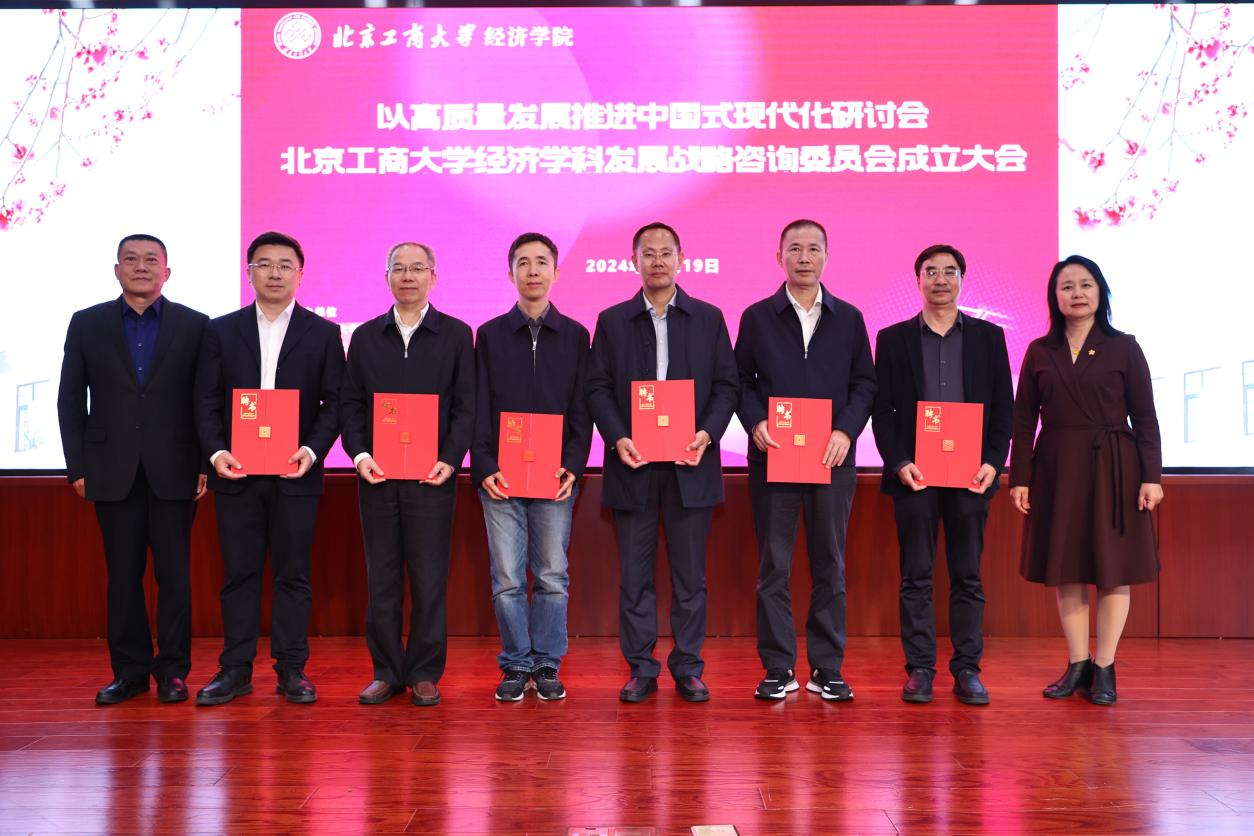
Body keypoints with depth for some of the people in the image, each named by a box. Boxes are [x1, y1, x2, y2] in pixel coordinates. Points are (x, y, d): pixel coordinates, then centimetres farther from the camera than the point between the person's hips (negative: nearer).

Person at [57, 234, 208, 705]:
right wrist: (77, 467, 1)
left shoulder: (194, 325, 3)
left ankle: (173, 671, 12)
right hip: (113, 472, 1)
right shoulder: (87, 324, 8)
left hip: (174, 471, -1)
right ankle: (129, 671, 16)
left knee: (174, 574, 2)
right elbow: (71, 400, 7)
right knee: (122, 577, 6)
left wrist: (207, 463, -4)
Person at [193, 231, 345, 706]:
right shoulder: (221, 331, 8)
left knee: (293, 574, 4)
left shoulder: (323, 334, 5)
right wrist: (215, 452, -10)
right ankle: (235, 670, 14)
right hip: (235, 473, 1)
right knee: (239, 573, 6)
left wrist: (312, 451, -13)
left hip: (295, 474, -1)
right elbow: (206, 401, 5)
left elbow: (334, 403, 2)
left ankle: (291, 670, 12)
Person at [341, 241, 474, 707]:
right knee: (381, 578, 6)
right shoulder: (365, 337, 11)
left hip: (432, 475, -2)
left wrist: (450, 460, -12)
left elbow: (466, 405, 0)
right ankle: (386, 672, 16)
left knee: (430, 578, 1)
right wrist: (359, 454, -7)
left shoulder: (456, 335, 5)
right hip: (376, 474, 2)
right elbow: (351, 403, 9)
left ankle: (425, 674, 11)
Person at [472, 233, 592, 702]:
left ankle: (547, 665, 14)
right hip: (501, 476, 0)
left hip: (555, 475, 0)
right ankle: (516, 665, 13)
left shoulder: (575, 336, 8)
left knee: (552, 576, 3)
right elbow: (478, 410, 4)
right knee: (507, 578, 1)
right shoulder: (490, 335, 8)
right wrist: (484, 466, -7)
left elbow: (582, 411, 5)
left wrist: (573, 466, -7)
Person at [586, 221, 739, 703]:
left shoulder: (709, 318, 9)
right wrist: (617, 438, -10)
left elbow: (726, 385, 6)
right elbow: (597, 388, 5)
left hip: (689, 465, 0)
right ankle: (640, 668, 13)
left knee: (690, 573, 5)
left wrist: (707, 433, -10)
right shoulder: (612, 321, 9)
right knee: (634, 573, 4)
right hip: (633, 465, 0)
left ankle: (688, 668, 14)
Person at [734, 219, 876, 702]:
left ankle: (826, 668, 14)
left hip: (832, 457, 1)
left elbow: (865, 383, 6)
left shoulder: (849, 318, 9)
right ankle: (778, 668, 10)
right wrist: (755, 423, -12)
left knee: (830, 565, 5)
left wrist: (845, 430, -8)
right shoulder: (757, 317, 7)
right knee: (773, 565, 2)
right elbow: (741, 380, 5)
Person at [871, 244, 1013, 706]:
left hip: (970, 473, 1)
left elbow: (1004, 406, 6)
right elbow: (882, 409, 3)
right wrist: (898, 462, -9)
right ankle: (919, 669, 9)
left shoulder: (988, 336, 9)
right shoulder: (893, 338, 7)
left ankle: (967, 669, 12)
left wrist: (993, 461, -6)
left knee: (968, 576, 5)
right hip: (913, 473, -1)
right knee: (916, 577, 3)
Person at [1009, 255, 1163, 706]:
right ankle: (1078, 665, 15)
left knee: (1113, 568, 1)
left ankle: (1104, 668, 10)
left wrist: (1151, 476, -7)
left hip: (1112, 468, -2)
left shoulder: (1123, 348, 2)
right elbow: (1023, 421, 5)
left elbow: (1145, 418, 0)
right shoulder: (1039, 352, 6)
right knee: (1065, 568, 5)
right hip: (1057, 469, 2)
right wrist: (1019, 478, -1)